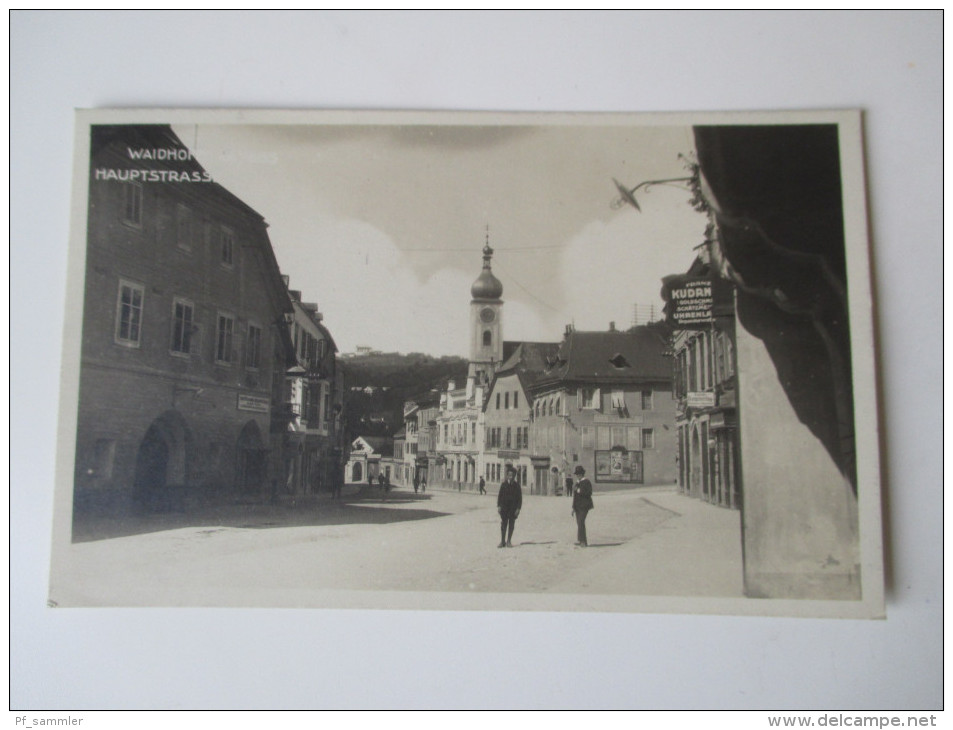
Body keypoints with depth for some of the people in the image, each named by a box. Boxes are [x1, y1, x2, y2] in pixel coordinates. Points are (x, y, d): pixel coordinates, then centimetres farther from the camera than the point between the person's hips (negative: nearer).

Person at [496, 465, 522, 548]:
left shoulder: (517, 485, 2)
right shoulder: (503, 484, 3)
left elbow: (520, 497, 2)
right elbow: (500, 495, 3)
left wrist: (518, 508, -6)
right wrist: (499, 506, -5)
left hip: (513, 508, 0)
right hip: (504, 507, 0)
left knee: (511, 525, 4)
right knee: (503, 524, 1)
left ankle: (509, 541, 11)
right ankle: (502, 541, 7)